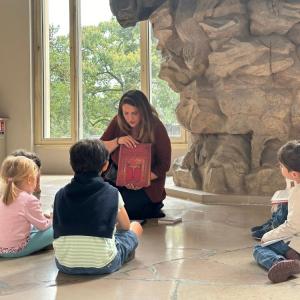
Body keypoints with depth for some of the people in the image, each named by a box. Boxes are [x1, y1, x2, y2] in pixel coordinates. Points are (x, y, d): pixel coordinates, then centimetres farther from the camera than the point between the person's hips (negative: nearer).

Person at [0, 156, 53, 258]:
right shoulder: (30, 200, -18)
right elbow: (42, 225, -7)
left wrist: (42, 216, 15)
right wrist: (52, 220, 13)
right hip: (17, 250, -7)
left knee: (33, 227, 28)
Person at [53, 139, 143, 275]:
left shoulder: (61, 195, 4)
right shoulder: (112, 193, -1)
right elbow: (125, 226, 15)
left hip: (65, 266, 3)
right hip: (102, 266, -3)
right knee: (136, 227, 22)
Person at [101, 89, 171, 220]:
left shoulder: (156, 128, -15)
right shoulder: (118, 122, -5)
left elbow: (164, 164, -11)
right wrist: (118, 141, -23)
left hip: (147, 186, -5)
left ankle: (153, 208, 5)